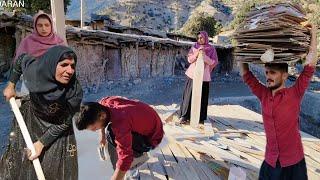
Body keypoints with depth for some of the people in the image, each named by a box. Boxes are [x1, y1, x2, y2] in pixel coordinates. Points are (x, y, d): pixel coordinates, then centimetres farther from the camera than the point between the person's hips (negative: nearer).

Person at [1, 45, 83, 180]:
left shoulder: (75, 91, -32)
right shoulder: (34, 70, -27)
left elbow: (64, 123, -19)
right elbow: (21, 58, -2)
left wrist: (42, 143, -16)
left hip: (57, 131, -2)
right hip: (30, 121, 2)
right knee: (20, 165, 16)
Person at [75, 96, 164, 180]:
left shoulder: (120, 124, -38)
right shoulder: (105, 102, -14)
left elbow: (125, 159, -36)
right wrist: (102, 136, 16)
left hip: (152, 136, -8)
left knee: (111, 134, -24)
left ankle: (139, 155, -4)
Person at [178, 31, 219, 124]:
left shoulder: (211, 49, 4)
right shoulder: (194, 47, 7)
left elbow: (212, 62, -4)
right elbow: (189, 59, 0)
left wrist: (204, 55, -16)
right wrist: (197, 53, -15)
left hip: (204, 76, -1)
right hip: (193, 74, 1)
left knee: (202, 97, 2)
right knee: (189, 95, -1)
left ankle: (200, 117, 13)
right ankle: (184, 116, 6)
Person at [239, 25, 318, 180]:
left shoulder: (294, 95, -12)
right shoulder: (264, 95, -2)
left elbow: (310, 66, -17)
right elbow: (246, 74, 6)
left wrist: (313, 34, -10)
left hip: (293, 163, -3)